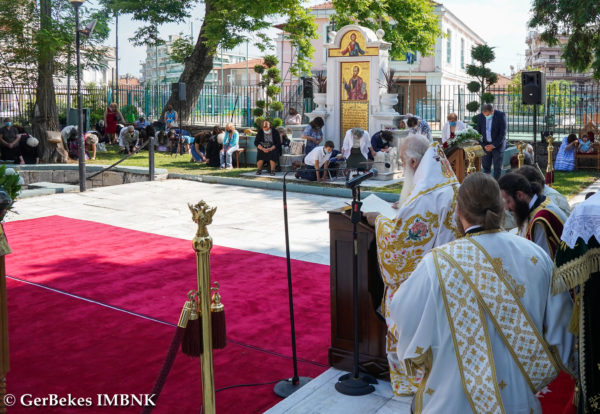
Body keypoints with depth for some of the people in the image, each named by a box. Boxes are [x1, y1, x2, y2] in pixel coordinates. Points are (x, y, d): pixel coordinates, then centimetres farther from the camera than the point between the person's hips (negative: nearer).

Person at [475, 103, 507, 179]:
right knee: (486, 168, 2)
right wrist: (483, 145, -9)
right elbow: (478, 133, 3)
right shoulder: (480, 117, -2)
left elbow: (503, 133, -11)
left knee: (497, 168, -1)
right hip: (485, 146, 3)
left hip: (498, 145, -3)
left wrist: (494, 145, -14)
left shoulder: (501, 115, -11)